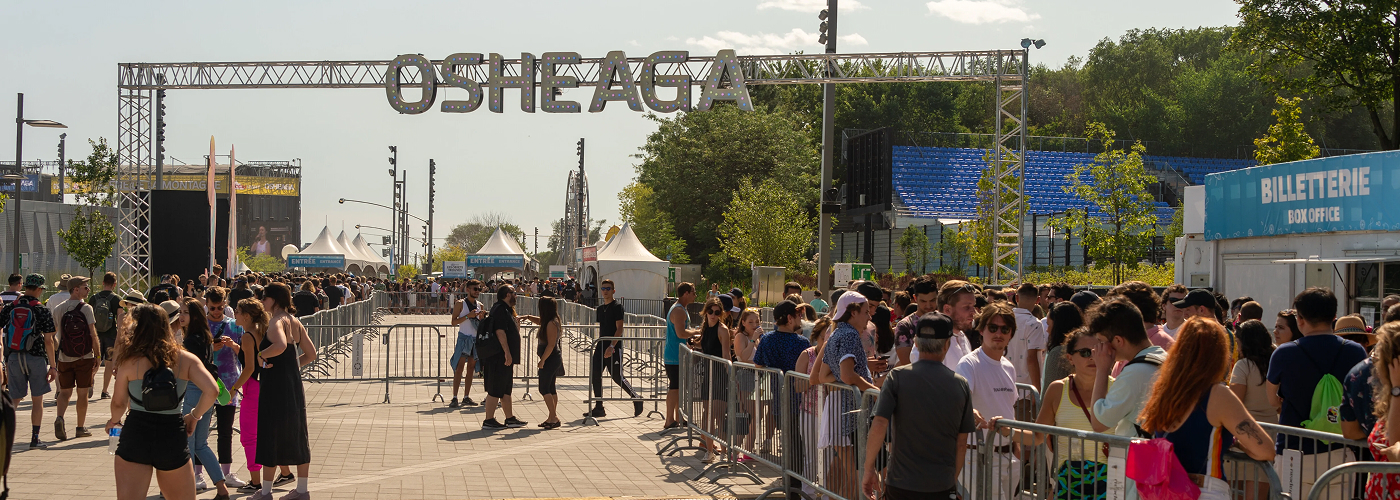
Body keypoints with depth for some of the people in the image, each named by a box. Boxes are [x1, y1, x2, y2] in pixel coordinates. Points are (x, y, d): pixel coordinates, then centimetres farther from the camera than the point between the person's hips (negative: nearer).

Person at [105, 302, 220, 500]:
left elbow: (119, 402, 0)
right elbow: (211, 390, -12)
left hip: (135, 436, -2)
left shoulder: (129, 361, -5)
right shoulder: (185, 360, 0)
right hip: (173, 437, 2)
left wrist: (114, 421, 21)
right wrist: (194, 416, 5)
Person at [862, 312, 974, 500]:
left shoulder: (897, 376, -6)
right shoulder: (961, 384, 0)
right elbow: (962, 443, 5)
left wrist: (869, 469, -3)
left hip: (901, 485, -1)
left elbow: (879, 425, -13)